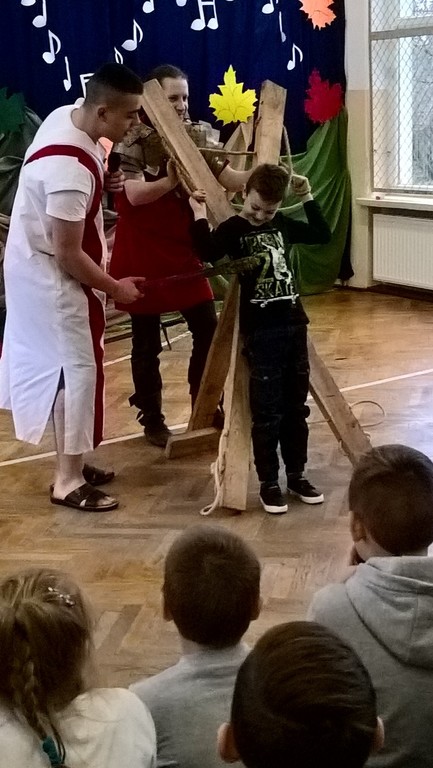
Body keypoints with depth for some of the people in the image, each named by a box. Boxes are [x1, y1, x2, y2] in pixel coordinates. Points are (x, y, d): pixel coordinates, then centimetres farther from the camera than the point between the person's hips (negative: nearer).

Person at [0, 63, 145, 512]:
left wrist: (102, 183, 1)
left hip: (40, 267, 10)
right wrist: (115, 287, -12)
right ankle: (68, 482, 10)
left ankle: (72, 463, 31)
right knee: (78, 368, -2)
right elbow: (67, 254, -26)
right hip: (52, 278, -10)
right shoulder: (71, 170, -33)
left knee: (64, 366, 17)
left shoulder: (68, 116, -4)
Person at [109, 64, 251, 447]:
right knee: (147, 343, 5)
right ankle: (152, 420, 18)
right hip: (143, 255, -5)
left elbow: (232, 180, -4)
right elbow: (135, 194, -25)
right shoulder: (133, 141, -11)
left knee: (208, 330, 7)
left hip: (185, 251, 5)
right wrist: (171, 181, -42)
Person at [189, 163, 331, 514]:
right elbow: (210, 253, -27)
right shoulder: (232, 229, -7)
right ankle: (269, 482, 10)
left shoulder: (283, 224, 9)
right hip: (261, 331, -5)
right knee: (267, 412, 0)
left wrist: (307, 198, 11)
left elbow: (323, 235, 16)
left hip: (294, 324, 6)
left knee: (296, 407, 13)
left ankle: (296, 474, 24)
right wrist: (200, 215, -26)